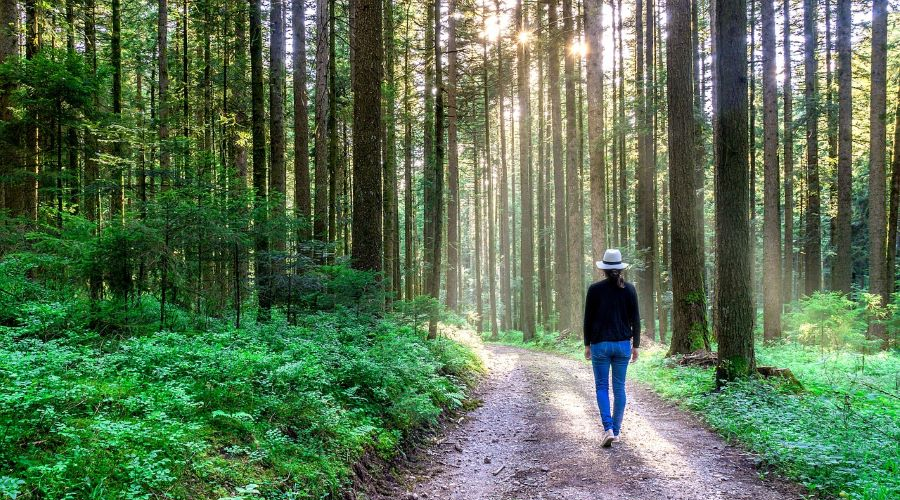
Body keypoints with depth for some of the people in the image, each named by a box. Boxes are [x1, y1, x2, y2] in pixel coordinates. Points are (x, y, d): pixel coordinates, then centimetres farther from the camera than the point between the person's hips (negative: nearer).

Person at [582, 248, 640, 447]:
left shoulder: (595, 289, -6)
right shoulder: (629, 289, -1)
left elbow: (588, 319, -3)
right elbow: (635, 319, 1)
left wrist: (587, 344, 6)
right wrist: (635, 345, 9)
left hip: (600, 344, -2)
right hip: (623, 344, 2)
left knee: (602, 387, 6)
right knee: (619, 387, 11)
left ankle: (608, 429, -9)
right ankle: (616, 430, 17)